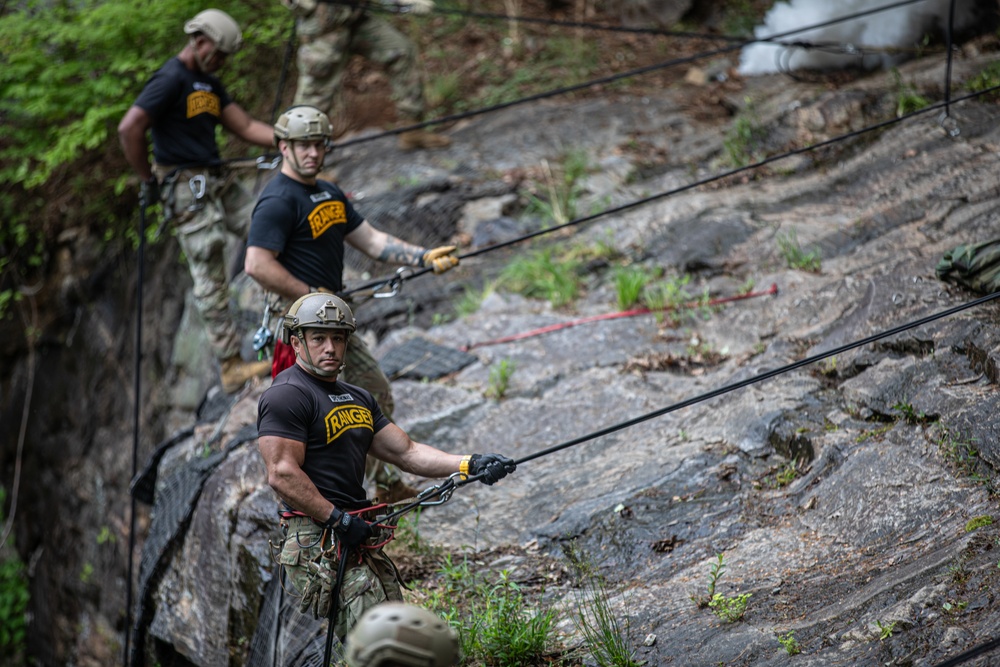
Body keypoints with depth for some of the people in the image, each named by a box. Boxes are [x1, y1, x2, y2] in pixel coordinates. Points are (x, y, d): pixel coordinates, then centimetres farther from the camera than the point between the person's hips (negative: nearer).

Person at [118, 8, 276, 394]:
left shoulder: (209, 83, 16)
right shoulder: (171, 79, -14)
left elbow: (245, 127, 13)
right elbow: (129, 129, -21)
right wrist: (148, 180, -12)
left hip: (218, 183, 9)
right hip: (187, 189, -9)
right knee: (210, 279, -6)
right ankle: (231, 366, -3)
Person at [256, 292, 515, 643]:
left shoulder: (358, 398, 20)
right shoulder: (286, 395, -8)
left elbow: (406, 452, 16)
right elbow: (282, 474, -16)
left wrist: (469, 465, 2)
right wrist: (338, 520, -18)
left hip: (363, 537, 9)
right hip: (316, 539, -9)